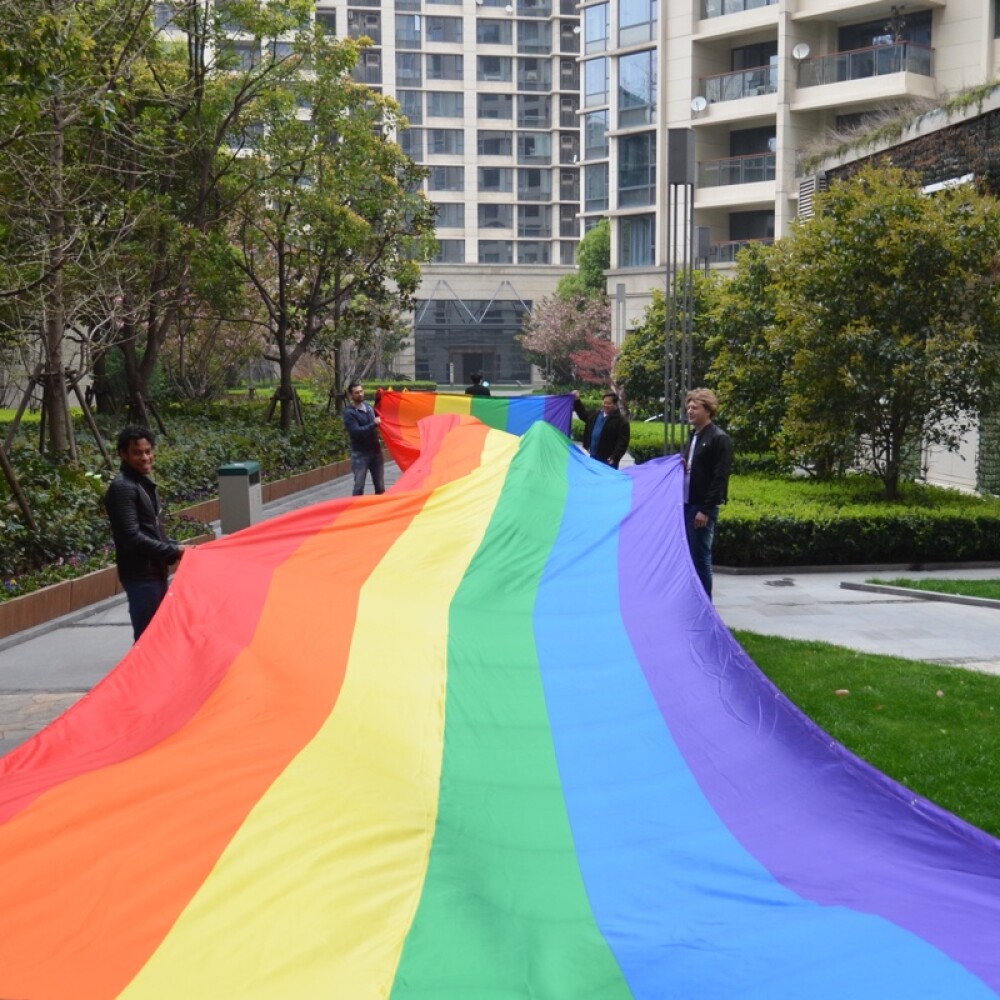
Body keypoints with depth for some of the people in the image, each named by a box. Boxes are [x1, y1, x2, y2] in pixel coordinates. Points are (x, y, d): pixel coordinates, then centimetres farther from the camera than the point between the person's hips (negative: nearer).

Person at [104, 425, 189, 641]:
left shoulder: (145, 482, 13)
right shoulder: (122, 487, -16)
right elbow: (132, 537, -22)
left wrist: (174, 549, 5)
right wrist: (174, 551, -17)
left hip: (156, 571, 10)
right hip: (140, 575, -10)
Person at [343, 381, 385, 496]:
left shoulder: (368, 407, 7)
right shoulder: (349, 412, -14)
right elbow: (356, 432, -25)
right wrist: (374, 424, -25)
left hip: (375, 451, 6)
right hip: (360, 454, -6)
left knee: (380, 485, 12)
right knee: (359, 486, -4)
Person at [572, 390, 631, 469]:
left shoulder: (621, 421, -12)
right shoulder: (595, 414, 10)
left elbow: (622, 443, -17)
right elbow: (583, 414, 31)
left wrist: (615, 457, -24)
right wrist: (576, 400, 21)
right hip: (593, 457, 7)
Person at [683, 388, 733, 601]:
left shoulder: (719, 439, -9)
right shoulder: (694, 436, 16)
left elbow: (719, 478, -15)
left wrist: (705, 510, -19)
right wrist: (682, 466, 1)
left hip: (702, 508, -8)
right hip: (687, 505, 8)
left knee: (701, 558, -3)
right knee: (688, 557, 11)